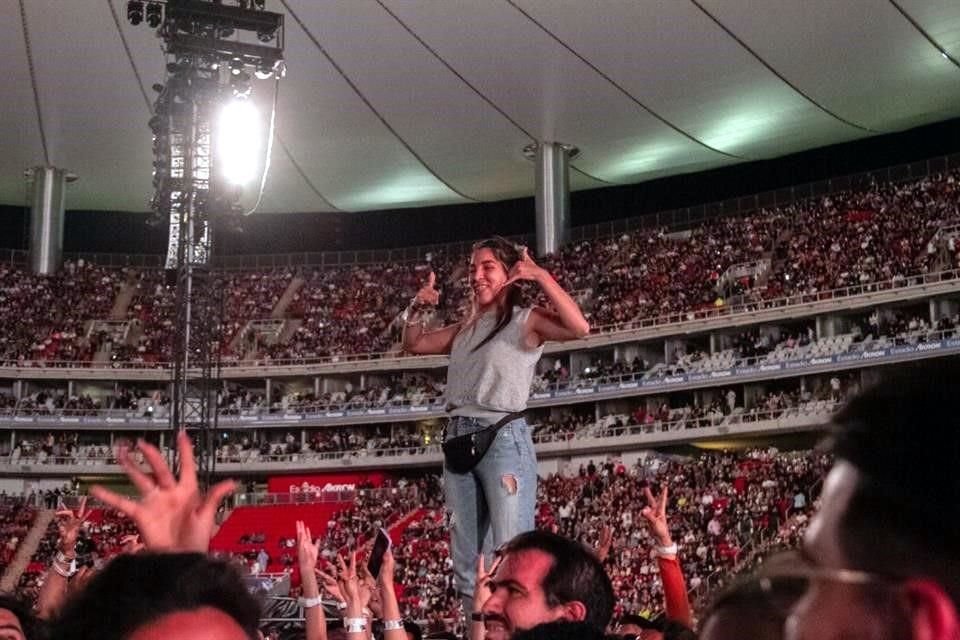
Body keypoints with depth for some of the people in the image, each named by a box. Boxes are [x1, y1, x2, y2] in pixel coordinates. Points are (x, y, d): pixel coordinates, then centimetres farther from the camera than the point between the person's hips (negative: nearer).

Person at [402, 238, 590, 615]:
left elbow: (579, 328, -19)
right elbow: (414, 344, 30)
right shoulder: (466, 328, 19)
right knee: (466, 563, 8)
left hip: (503, 438, -7)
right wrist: (416, 309, 12)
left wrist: (542, 277, -15)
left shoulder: (526, 321, 0)